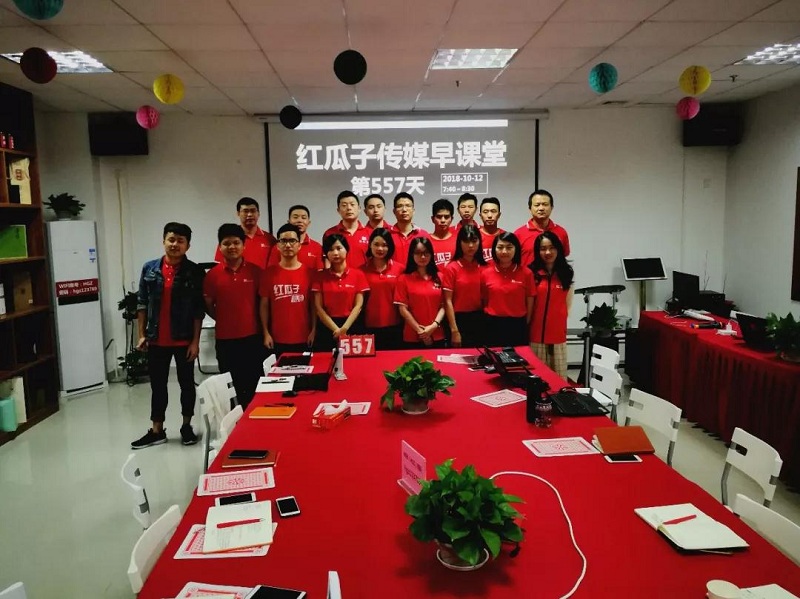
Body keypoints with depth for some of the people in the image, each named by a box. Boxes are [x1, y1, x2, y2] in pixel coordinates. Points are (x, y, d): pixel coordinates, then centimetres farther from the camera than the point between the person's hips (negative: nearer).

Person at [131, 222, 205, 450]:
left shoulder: (195, 272, -6)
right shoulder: (149, 268, 2)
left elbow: (199, 309, -6)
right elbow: (142, 303, 7)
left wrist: (195, 340, -9)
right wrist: (142, 335, 3)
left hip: (184, 340, -3)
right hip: (157, 340, 3)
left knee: (187, 383, 10)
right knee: (157, 385, 12)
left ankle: (187, 427, 25)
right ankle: (157, 431, 23)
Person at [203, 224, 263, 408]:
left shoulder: (256, 271, -1)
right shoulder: (212, 274, -2)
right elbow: (208, 306, 7)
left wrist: (256, 322, 3)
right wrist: (224, 319, 3)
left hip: (252, 336, 0)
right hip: (225, 338, 0)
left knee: (254, 385, 8)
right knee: (230, 385, 10)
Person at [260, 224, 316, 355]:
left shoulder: (309, 272, 0)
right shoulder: (269, 272, 1)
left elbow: (313, 304, 3)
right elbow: (264, 305, 3)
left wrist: (314, 330, -3)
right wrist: (266, 333, -1)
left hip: (303, 338, 0)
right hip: (278, 339, 0)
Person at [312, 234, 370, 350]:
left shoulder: (358, 274, 3)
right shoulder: (320, 276, 4)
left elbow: (358, 305, -3)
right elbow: (319, 307, -2)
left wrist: (344, 328, -14)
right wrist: (336, 329, -12)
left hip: (351, 326, 0)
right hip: (326, 328, 0)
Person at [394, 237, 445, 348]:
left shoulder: (439, 277, 8)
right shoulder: (403, 279, -1)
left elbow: (443, 305, 4)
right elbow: (403, 308, -5)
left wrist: (434, 326, -11)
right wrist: (419, 330, -10)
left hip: (437, 336, 3)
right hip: (413, 337, -2)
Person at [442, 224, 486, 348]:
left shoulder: (484, 267, 4)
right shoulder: (452, 268, -7)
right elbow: (448, 301, -8)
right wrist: (454, 330, -12)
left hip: (480, 320, 3)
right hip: (460, 320, -3)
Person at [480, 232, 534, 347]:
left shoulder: (526, 273, -3)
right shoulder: (485, 273, 0)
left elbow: (530, 303, 2)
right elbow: (483, 301, 7)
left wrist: (525, 325, 4)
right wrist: (489, 320, 5)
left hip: (517, 326, 0)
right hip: (493, 326, 1)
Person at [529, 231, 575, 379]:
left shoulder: (566, 273, 5)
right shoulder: (532, 274, -2)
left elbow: (567, 305, 11)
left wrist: (557, 319, 8)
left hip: (558, 334, 2)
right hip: (536, 333, -1)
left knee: (558, 376, 7)